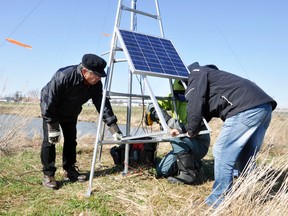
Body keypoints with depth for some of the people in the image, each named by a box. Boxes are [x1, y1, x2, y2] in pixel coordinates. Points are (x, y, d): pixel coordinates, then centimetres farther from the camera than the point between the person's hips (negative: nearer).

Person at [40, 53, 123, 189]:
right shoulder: (63, 76, -39)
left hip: (70, 113, 5)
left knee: (71, 140, 6)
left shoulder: (96, 84, -23)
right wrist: (53, 127, -29)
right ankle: (48, 175, -2)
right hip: (50, 108, -5)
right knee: (50, 140, -11)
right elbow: (50, 102, -32)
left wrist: (113, 127, -27)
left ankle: (69, 170, 19)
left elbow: (103, 104, -20)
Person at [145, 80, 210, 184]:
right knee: (161, 171, 0)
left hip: (200, 145, -7)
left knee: (175, 137, -34)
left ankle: (189, 173, -19)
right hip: (183, 145, 7)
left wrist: (167, 119, -41)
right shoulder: (174, 98, -6)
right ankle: (193, 162, 18)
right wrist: (152, 111, -23)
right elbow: (156, 104, 0)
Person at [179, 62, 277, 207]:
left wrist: (192, 131, 7)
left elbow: (195, 106, -6)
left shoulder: (196, 74, 8)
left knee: (222, 153, -5)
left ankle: (218, 202, 1)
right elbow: (205, 111, 37)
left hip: (246, 108, -10)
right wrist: (183, 130, 38)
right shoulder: (209, 75, 34)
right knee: (246, 157, 18)